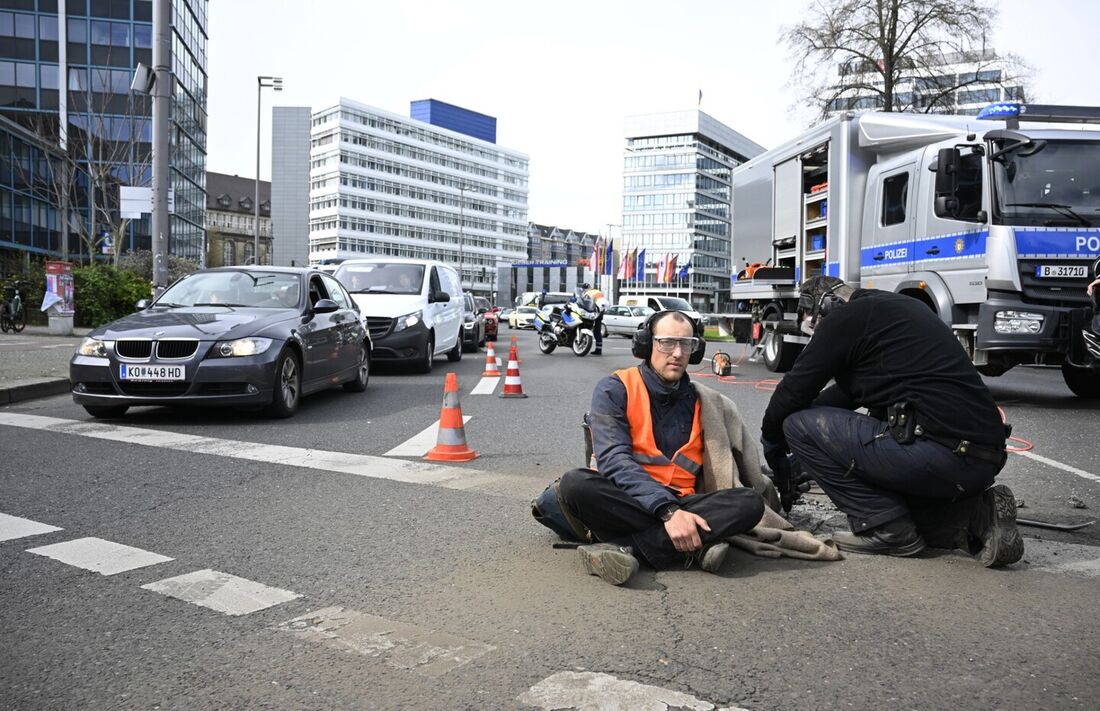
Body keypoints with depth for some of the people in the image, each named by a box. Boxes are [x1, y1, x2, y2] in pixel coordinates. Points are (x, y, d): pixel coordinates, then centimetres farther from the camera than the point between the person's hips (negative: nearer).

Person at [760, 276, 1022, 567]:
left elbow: (794, 389, 0)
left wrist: (771, 440, 18)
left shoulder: (846, 317, -4)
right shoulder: (898, 306, 24)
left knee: (800, 426, -3)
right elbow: (845, 392, 31)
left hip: (944, 452, -10)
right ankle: (974, 515, 12)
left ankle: (887, 528, -2)